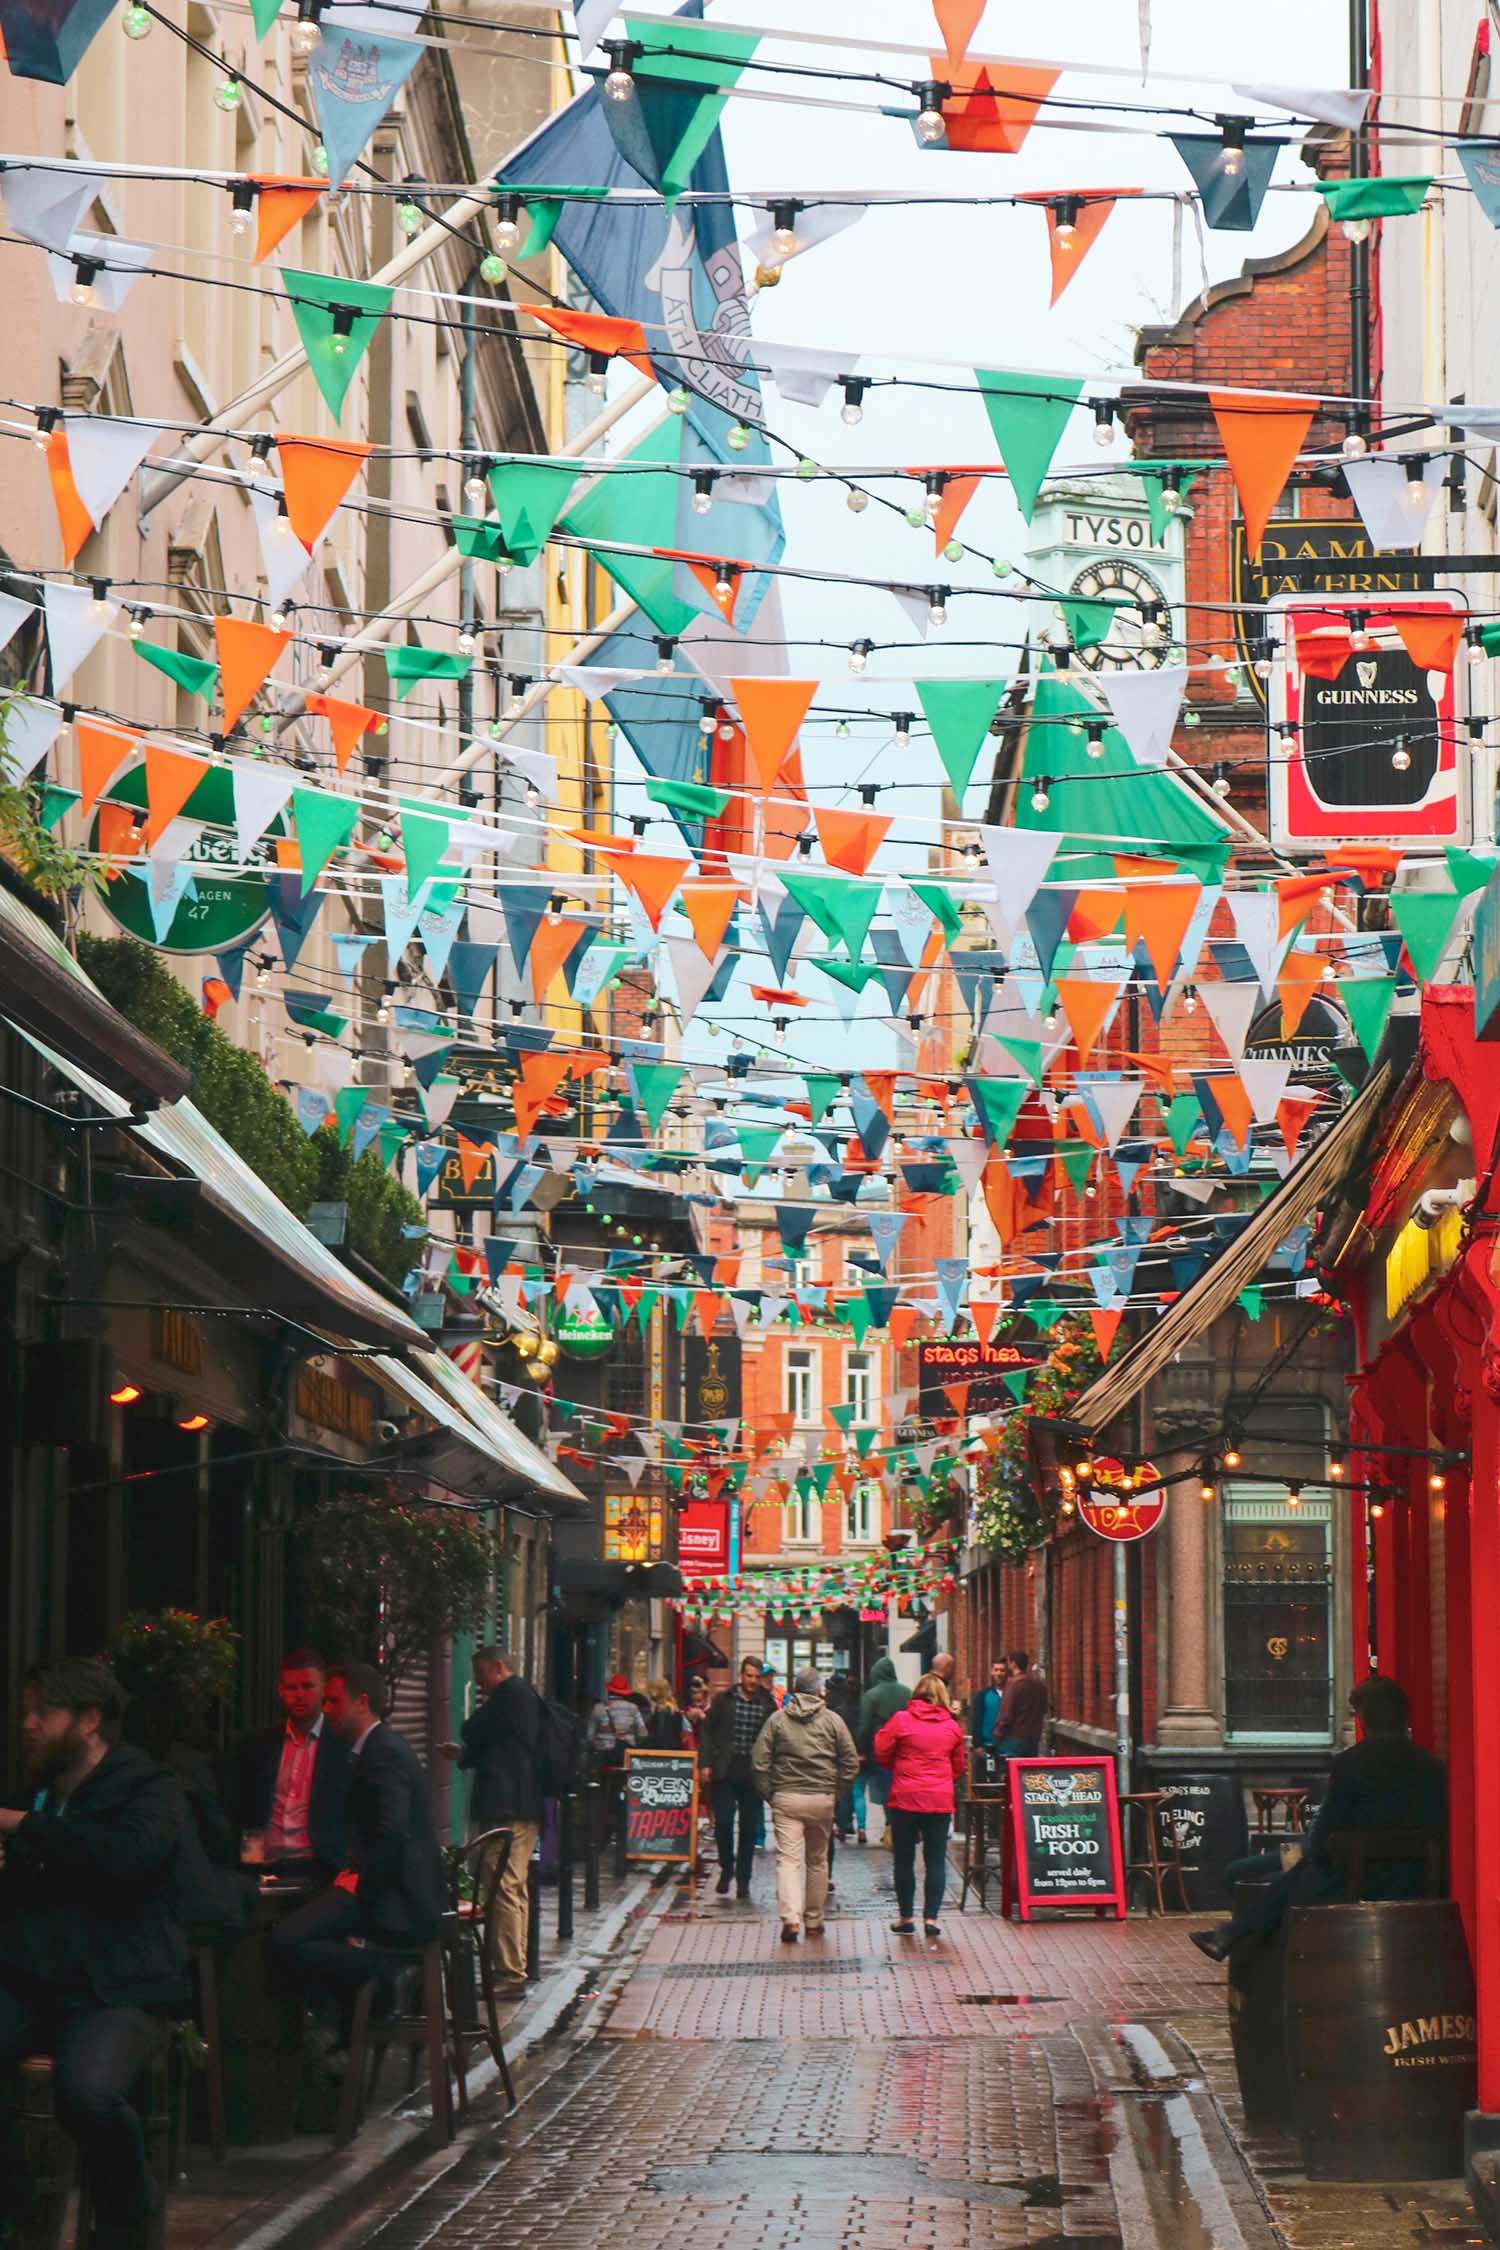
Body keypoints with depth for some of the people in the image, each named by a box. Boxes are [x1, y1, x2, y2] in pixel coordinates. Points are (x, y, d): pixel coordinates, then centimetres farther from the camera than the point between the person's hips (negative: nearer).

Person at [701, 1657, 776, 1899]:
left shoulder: (767, 1705, 5)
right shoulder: (723, 1701, 3)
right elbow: (708, 1731, 6)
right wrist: (708, 1763, -2)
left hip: (753, 1774, 1)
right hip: (725, 1772, -1)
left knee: (749, 1828, 5)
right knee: (722, 1822, -7)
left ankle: (743, 1879, 14)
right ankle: (726, 1868, 15)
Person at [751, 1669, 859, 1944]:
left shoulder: (777, 1720, 1)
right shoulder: (832, 1720, 2)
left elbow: (759, 1762, -2)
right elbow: (851, 1763, 0)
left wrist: (769, 1795, 5)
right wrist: (836, 1793, 10)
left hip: (786, 1798, -1)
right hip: (822, 1799, 1)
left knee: (788, 1859, -4)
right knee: (817, 1861, 14)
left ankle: (790, 1918, -21)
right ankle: (814, 1921, 22)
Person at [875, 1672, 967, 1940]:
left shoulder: (901, 1720, -5)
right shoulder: (952, 1727, 5)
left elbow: (881, 1752, -1)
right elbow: (958, 1766, 13)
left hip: (905, 1798, -2)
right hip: (941, 1801, 2)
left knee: (904, 1860, 8)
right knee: (936, 1861, 5)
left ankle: (905, 1918, 12)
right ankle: (931, 1917, 1)